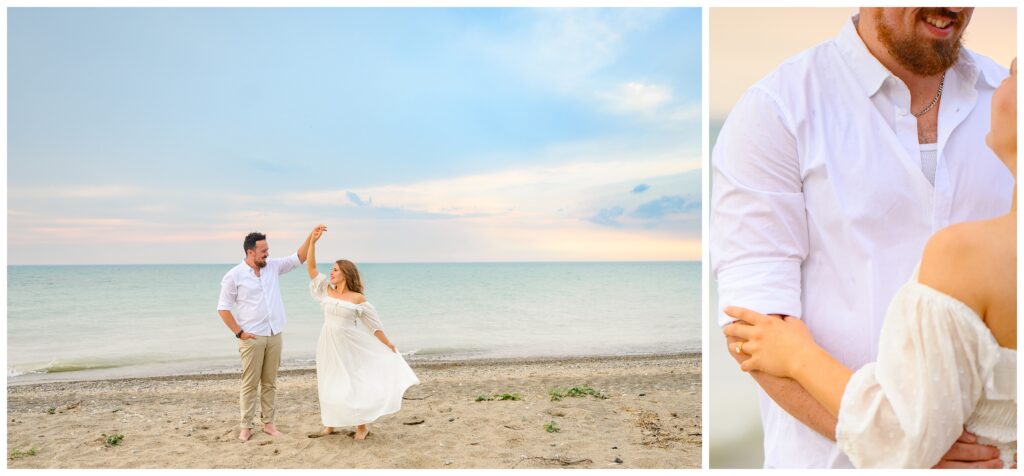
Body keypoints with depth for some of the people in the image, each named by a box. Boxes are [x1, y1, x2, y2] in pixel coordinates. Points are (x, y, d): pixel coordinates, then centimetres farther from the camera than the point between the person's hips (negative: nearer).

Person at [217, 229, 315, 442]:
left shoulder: (273, 266, 5)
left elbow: (298, 258, 8)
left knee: (270, 382, 10)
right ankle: (246, 426, 10)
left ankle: (268, 423, 18)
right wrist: (239, 333, -8)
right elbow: (223, 308, -4)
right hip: (252, 338, -4)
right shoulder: (234, 276, -7)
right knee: (250, 383, 1)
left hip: (274, 335, 4)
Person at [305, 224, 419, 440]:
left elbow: (374, 324, -4)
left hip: (349, 347, -5)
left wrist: (387, 344, -4)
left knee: (353, 386, 0)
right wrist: (312, 241, -9)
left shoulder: (357, 298, -11)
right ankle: (330, 425, 28)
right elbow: (311, 268, -2)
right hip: (329, 346, 5)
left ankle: (362, 426, 15)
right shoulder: (327, 291, 1)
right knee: (329, 386, 13)